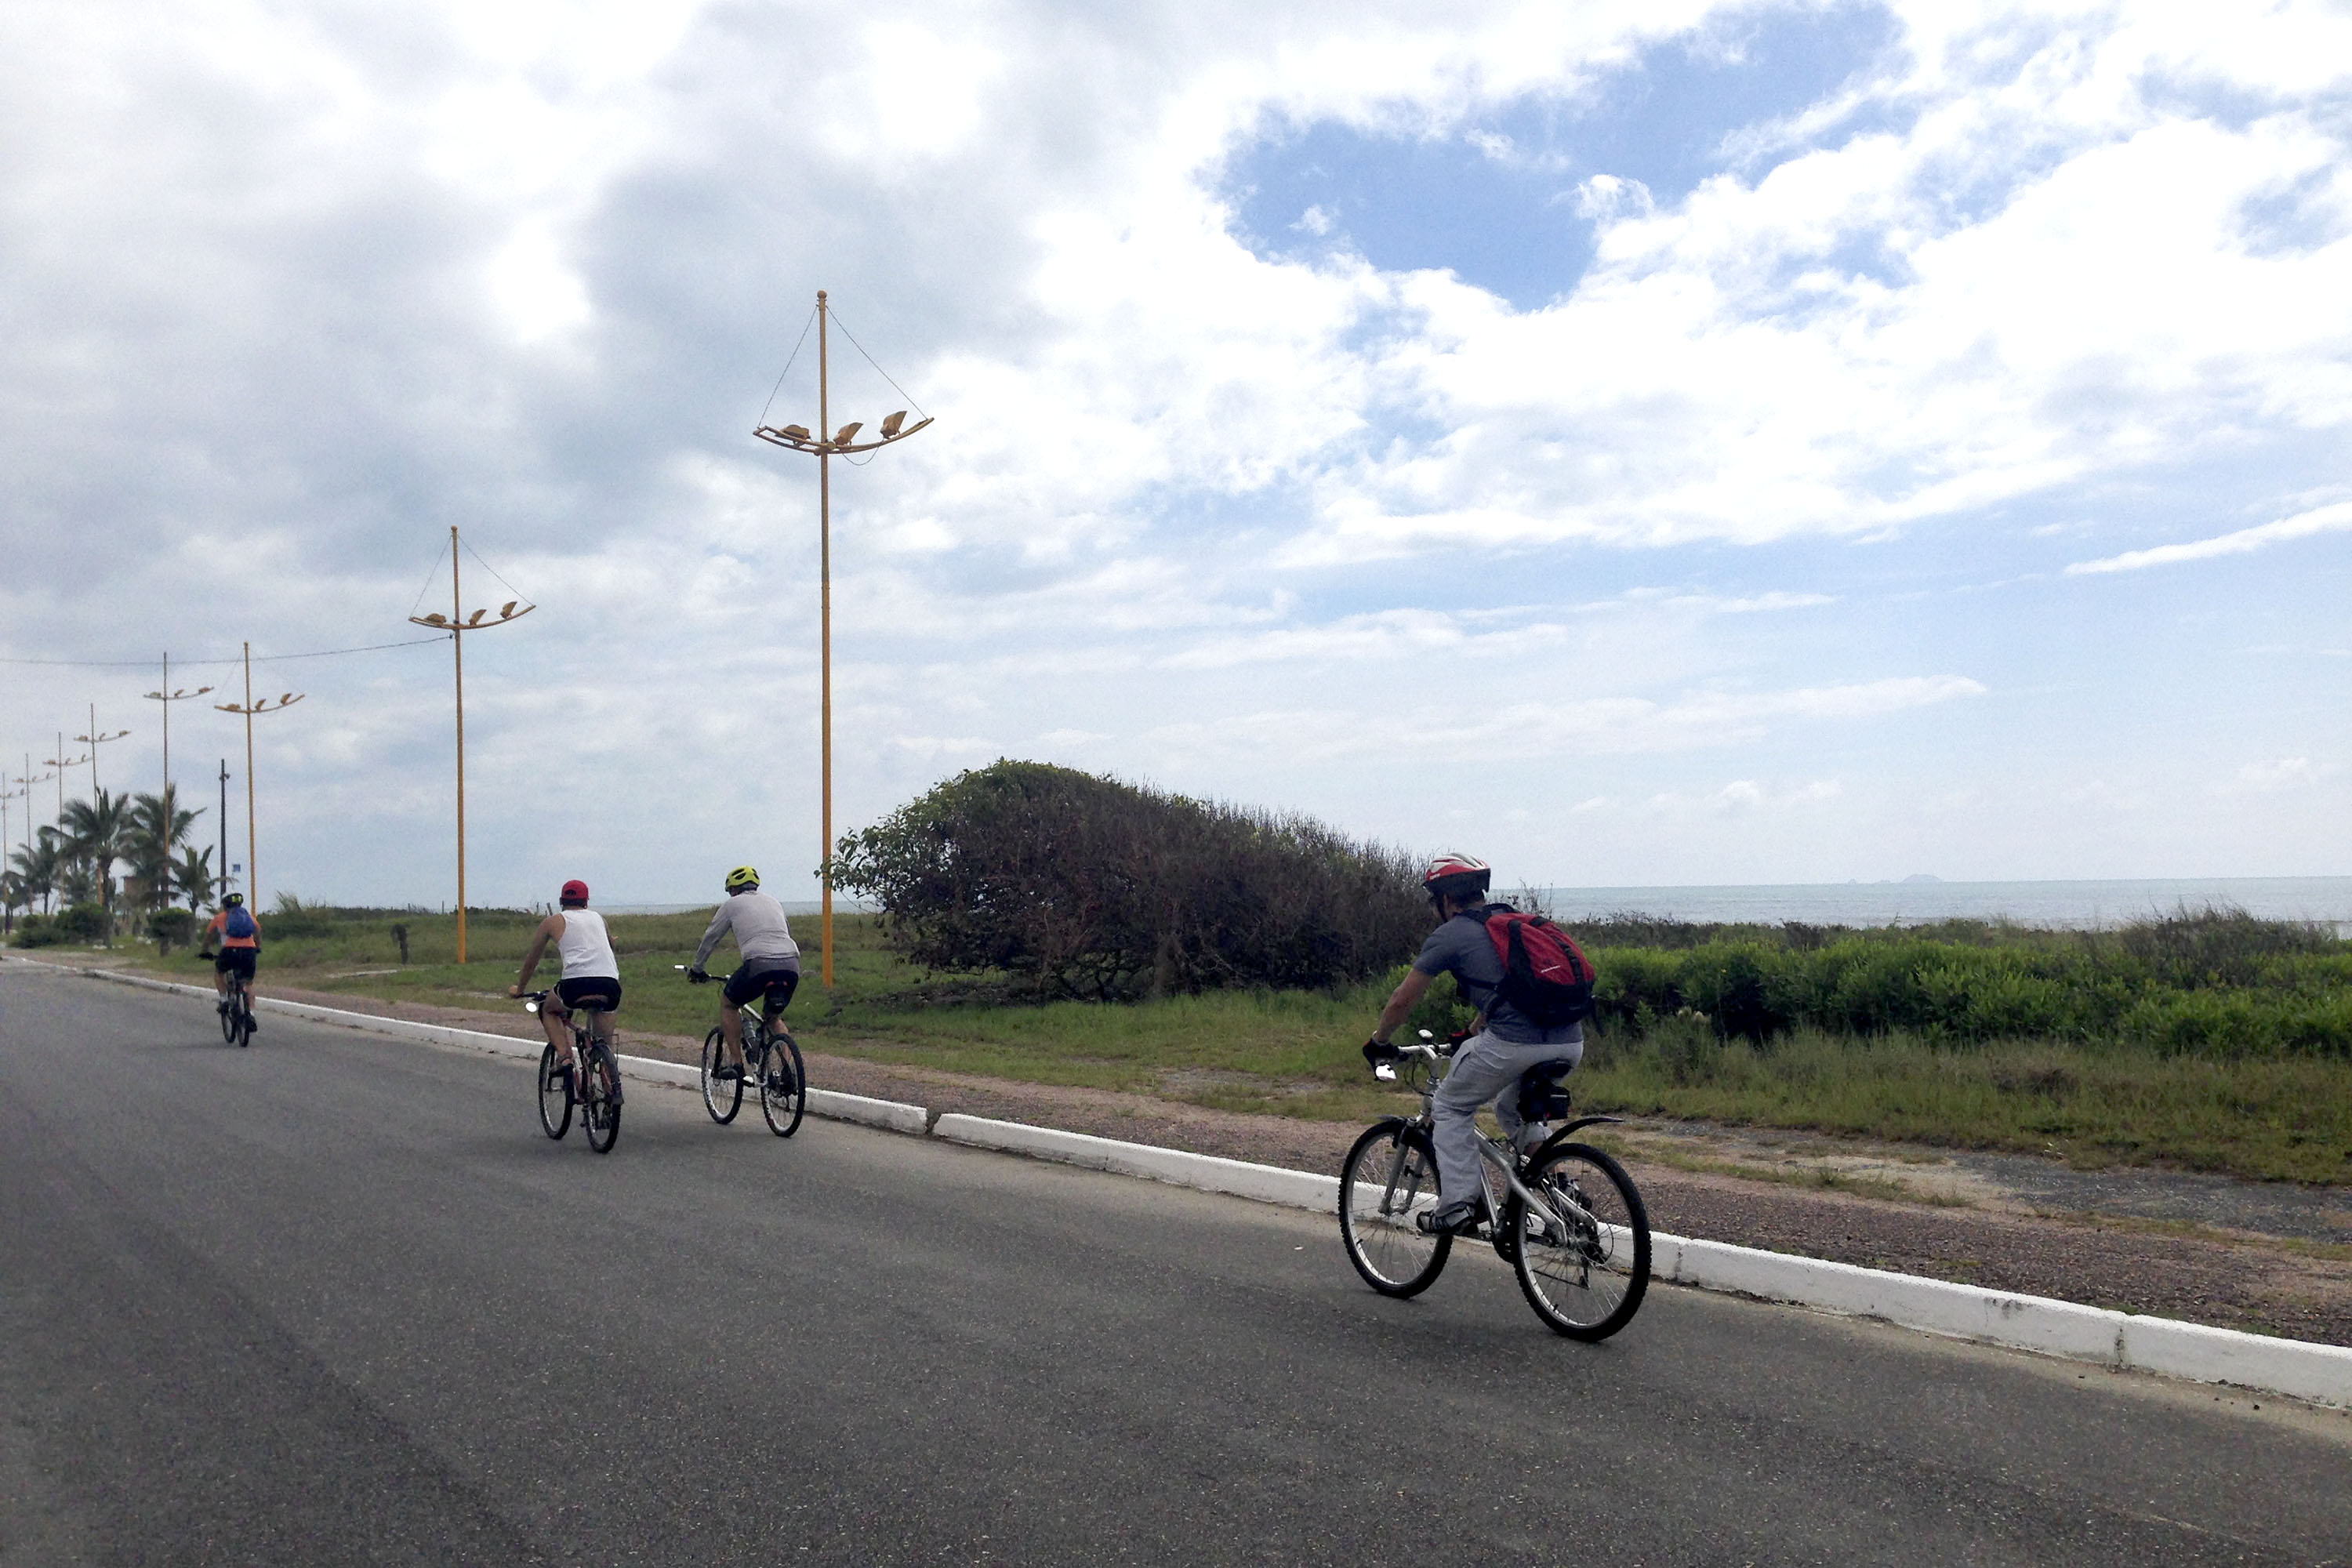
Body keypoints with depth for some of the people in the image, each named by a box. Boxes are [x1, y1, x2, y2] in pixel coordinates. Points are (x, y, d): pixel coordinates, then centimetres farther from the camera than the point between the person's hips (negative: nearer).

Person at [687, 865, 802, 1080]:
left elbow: (710, 938, 24)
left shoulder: (733, 904, 16)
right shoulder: (773, 903, 29)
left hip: (760, 964, -5)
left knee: (728, 1003, 21)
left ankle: (735, 1062, 12)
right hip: (792, 965, 5)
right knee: (774, 1016, 26)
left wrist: (696, 969, 37)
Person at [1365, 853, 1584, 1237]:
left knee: (1451, 1107, 16)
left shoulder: (1449, 936, 7)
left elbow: (1401, 1001, 12)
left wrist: (1378, 1042, 30)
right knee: (1513, 1109, 32)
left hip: (1514, 1043, -7)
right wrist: (1471, 1034, 54)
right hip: (1571, 1043, 7)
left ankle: (1459, 1208, 8)